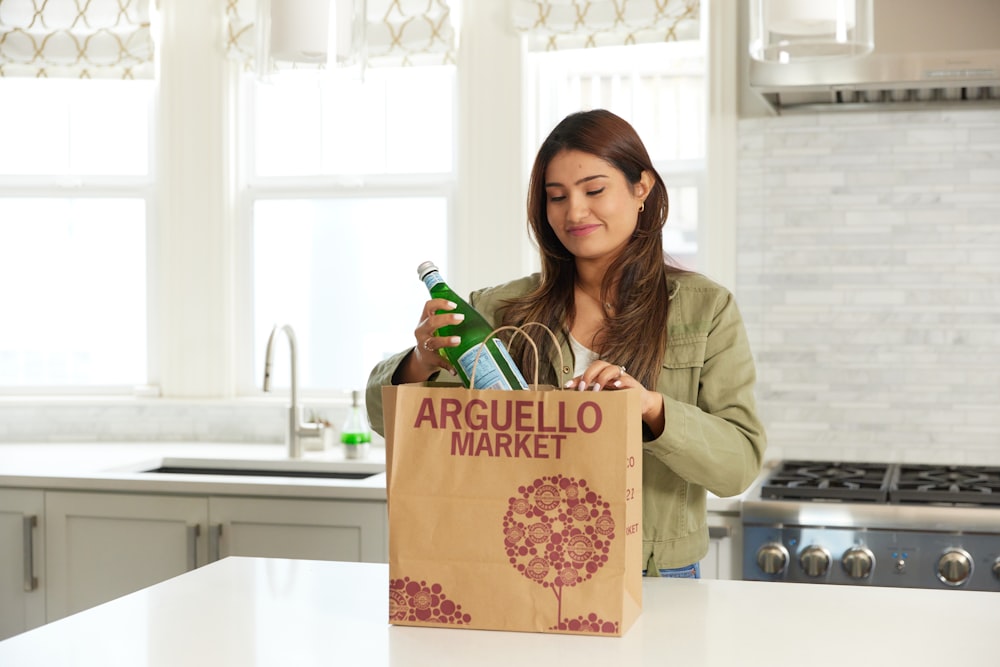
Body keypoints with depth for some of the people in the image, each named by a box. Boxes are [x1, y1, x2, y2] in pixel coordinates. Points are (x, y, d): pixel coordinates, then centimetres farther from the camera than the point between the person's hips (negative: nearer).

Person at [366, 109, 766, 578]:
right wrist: (422, 362, -19)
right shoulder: (506, 310, 7)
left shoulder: (704, 309, 5)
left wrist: (652, 406, -21)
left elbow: (741, 461, -3)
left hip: (655, 577, -3)